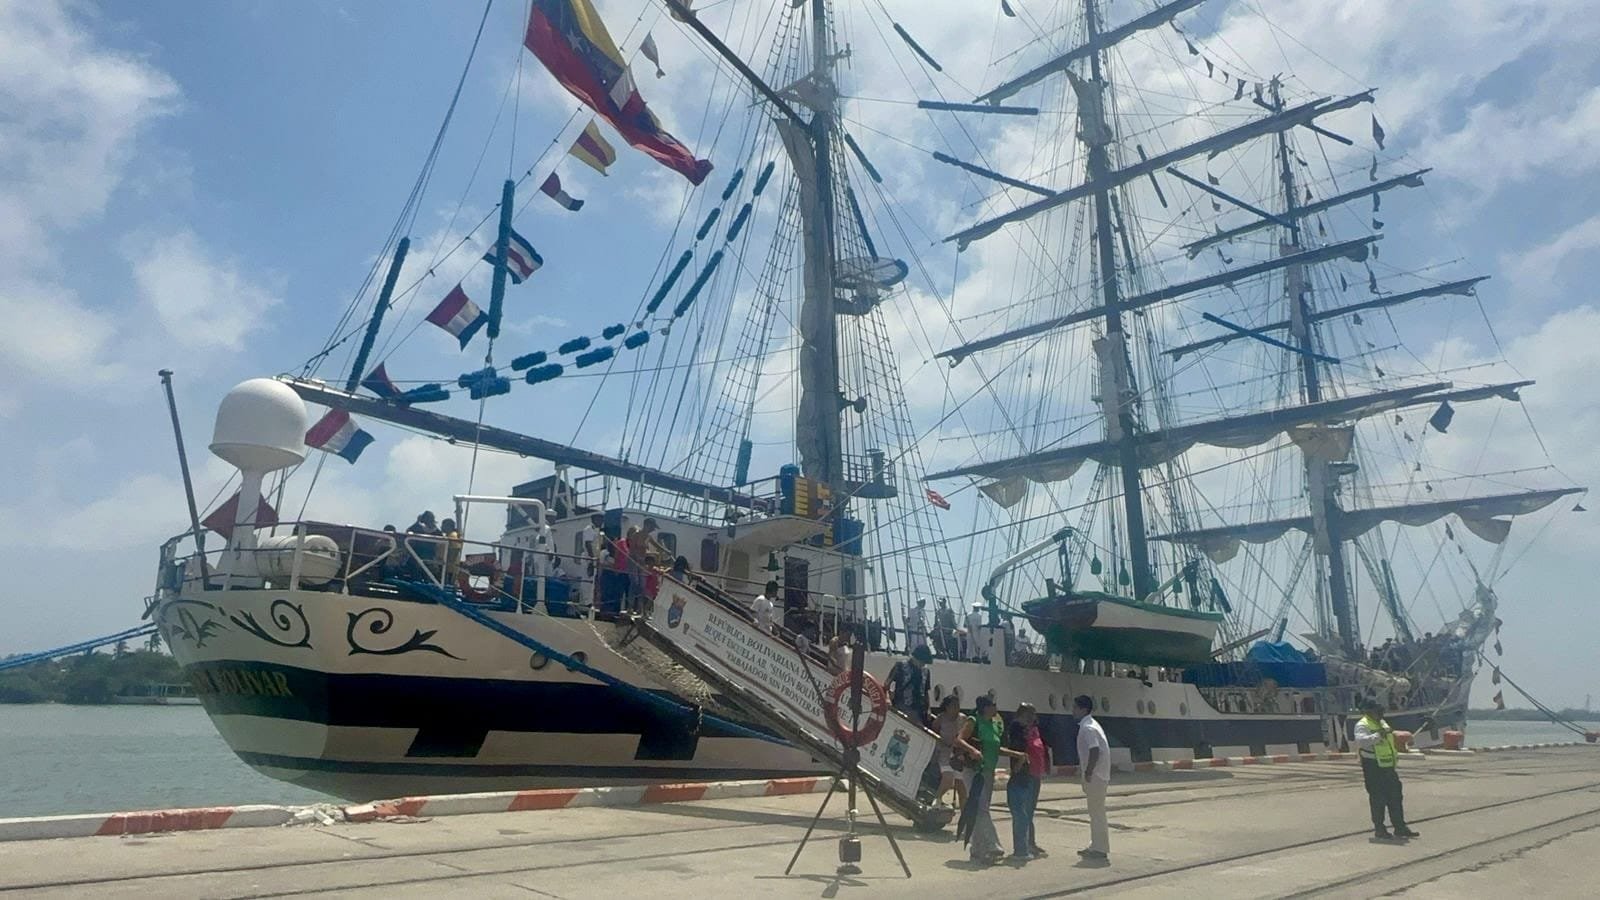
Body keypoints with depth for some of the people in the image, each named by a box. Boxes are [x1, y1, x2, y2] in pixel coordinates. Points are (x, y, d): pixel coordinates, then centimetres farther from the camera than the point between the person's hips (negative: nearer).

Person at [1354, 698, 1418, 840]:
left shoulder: (1382, 723, 16)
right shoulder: (1363, 725, -14)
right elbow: (1361, 740, -34)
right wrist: (1379, 735, -41)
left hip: (1388, 767, 9)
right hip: (1373, 768, -9)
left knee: (1395, 797, 12)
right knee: (1378, 799, -3)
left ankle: (1400, 828, 22)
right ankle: (1379, 829, 7)